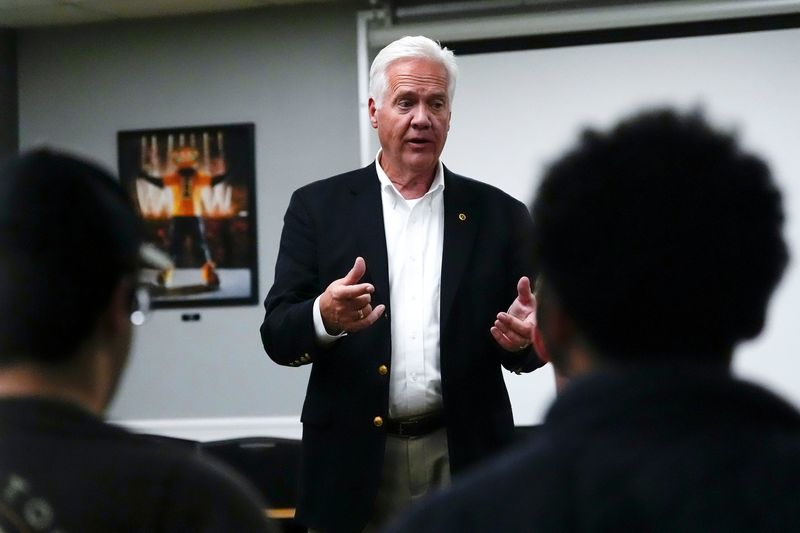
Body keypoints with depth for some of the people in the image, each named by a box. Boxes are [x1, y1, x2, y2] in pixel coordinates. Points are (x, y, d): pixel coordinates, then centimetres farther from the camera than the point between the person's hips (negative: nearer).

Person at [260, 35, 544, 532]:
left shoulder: (499, 214, 5)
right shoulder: (319, 206, 3)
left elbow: (534, 337, 7)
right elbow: (278, 335, -1)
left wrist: (524, 335, -16)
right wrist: (325, 317, -22)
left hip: (464, 458, 1)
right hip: (355, 460, 0)